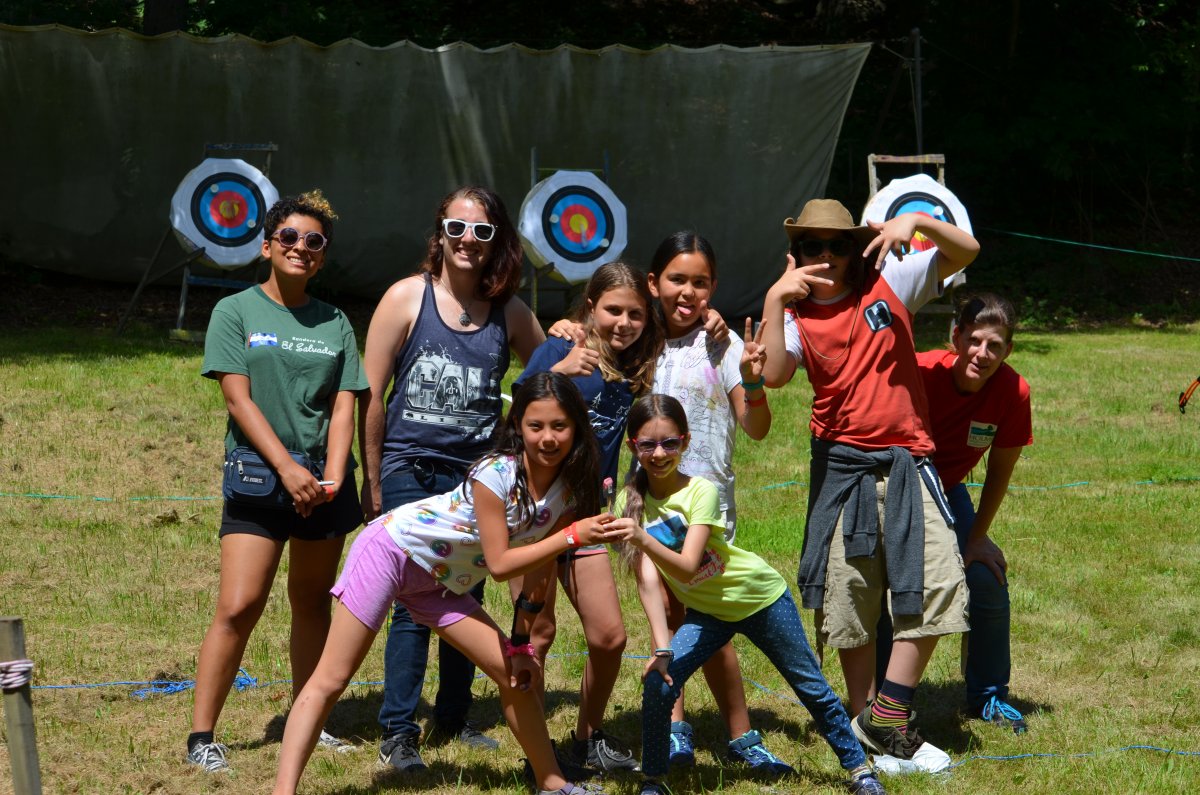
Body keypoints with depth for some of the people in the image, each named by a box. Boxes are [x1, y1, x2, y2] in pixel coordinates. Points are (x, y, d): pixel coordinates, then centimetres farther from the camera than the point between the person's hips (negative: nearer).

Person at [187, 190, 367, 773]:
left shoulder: (335, 324, 9)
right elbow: (239, 400, -7)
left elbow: (343, 407, 4)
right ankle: (201, 736, -6)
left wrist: (332, 477, -12)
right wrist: (288, 468, -16)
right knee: (238, 607, -12)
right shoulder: (236, 312, 0)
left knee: (312, 601, 10)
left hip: (324, 483, 4)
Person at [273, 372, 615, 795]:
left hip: (441, 582, 7)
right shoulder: (496, 473, -27)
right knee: (330, 681, -11)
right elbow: (499, 563, -26)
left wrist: (521, 644, 2)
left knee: (516, 673, 5)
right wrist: (573, 535, -31)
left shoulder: (568, 491, -7)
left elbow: (539, 572, 2)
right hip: (391, 549, -7)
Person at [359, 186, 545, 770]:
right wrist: (372, 481, -3)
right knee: (414, 602, -5)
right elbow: (370, 394, -2)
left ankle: (454, 716, 28)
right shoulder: (407, 298, -4)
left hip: (477, 476, 3)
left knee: (467, 601, 11)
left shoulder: (509, 313, 4)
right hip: (411, 473, -3)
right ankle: (398, 733, 3)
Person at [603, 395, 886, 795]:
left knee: (811, 686, 6)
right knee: (658, 683, -14)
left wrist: (644, 539, -52)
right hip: (706, 612, 3)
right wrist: (661, 646, -29)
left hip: (759, 597, -3)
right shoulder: (631, 501, -13)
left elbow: (686, 568, -34)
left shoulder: (700, 491, -23)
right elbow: (646, 578, -19)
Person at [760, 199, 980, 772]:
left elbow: (965, 251, -2)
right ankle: (863, 716, 22)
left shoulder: (889, 285, 2)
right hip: (841, 470, 0)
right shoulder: (796, 315, 1)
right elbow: (773, 375, -18)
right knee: (850, 598, 6)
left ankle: (887, 720, -6)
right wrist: (775, 300, -22)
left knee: (935, 583, -12)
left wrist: (917, 223, -19)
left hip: (905, 461, 0)